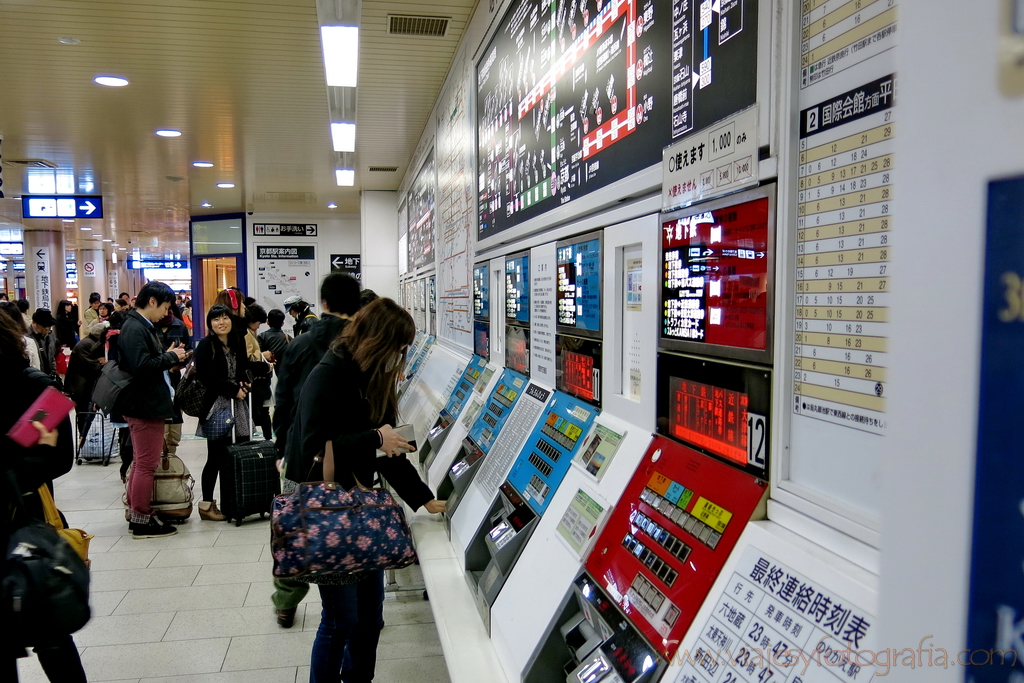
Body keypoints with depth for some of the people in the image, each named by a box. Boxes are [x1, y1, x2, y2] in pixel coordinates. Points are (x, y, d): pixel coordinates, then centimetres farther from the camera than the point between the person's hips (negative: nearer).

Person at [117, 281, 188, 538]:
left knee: (141, 463, 18)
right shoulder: (134, 328, -18)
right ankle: (141, 521, 8)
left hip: (147, 405, 11)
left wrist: (169, 358, 4)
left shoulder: (142, 326, 14)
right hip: (145, 406, -11)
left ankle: (135, 514, 28)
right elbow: (142, 366, -28)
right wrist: (171, 356, -16)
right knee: (146, 465, -2)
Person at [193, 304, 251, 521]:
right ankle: (206, 504, 9)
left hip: (237, 406, 5)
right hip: (216, 406, -5)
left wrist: (244, 385, 3)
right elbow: (205, 376, -10)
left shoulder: (238, 343, 13)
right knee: (217, 456, -3)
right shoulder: (205, 345, -2)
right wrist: (233, 390, -12)